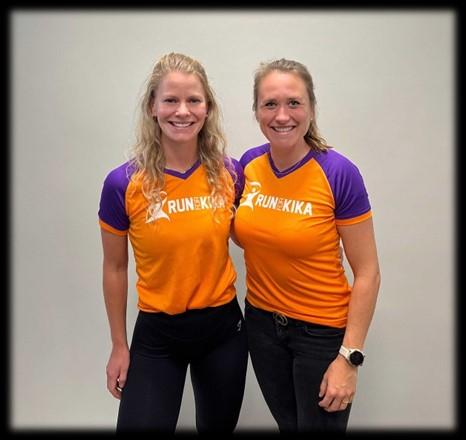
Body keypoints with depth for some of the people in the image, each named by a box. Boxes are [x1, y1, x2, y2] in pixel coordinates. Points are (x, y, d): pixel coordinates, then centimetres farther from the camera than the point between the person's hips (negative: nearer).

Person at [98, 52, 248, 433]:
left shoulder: (230, 173, -9)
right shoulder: (123, 184, -14)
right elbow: (115, 268, -2)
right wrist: (119, 345, 4)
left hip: (223, 326, 2)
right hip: (157, 333, -2)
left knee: (218, 425, 21)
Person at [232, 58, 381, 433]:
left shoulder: (339, 173, -20)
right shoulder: (250, 164, -6)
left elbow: (367, 273, -15)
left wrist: (349, 357, -17)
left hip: (322, 330, -4)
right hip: (261, 321, 5)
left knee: (319, 423, 16)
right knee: (288, 424, 24)